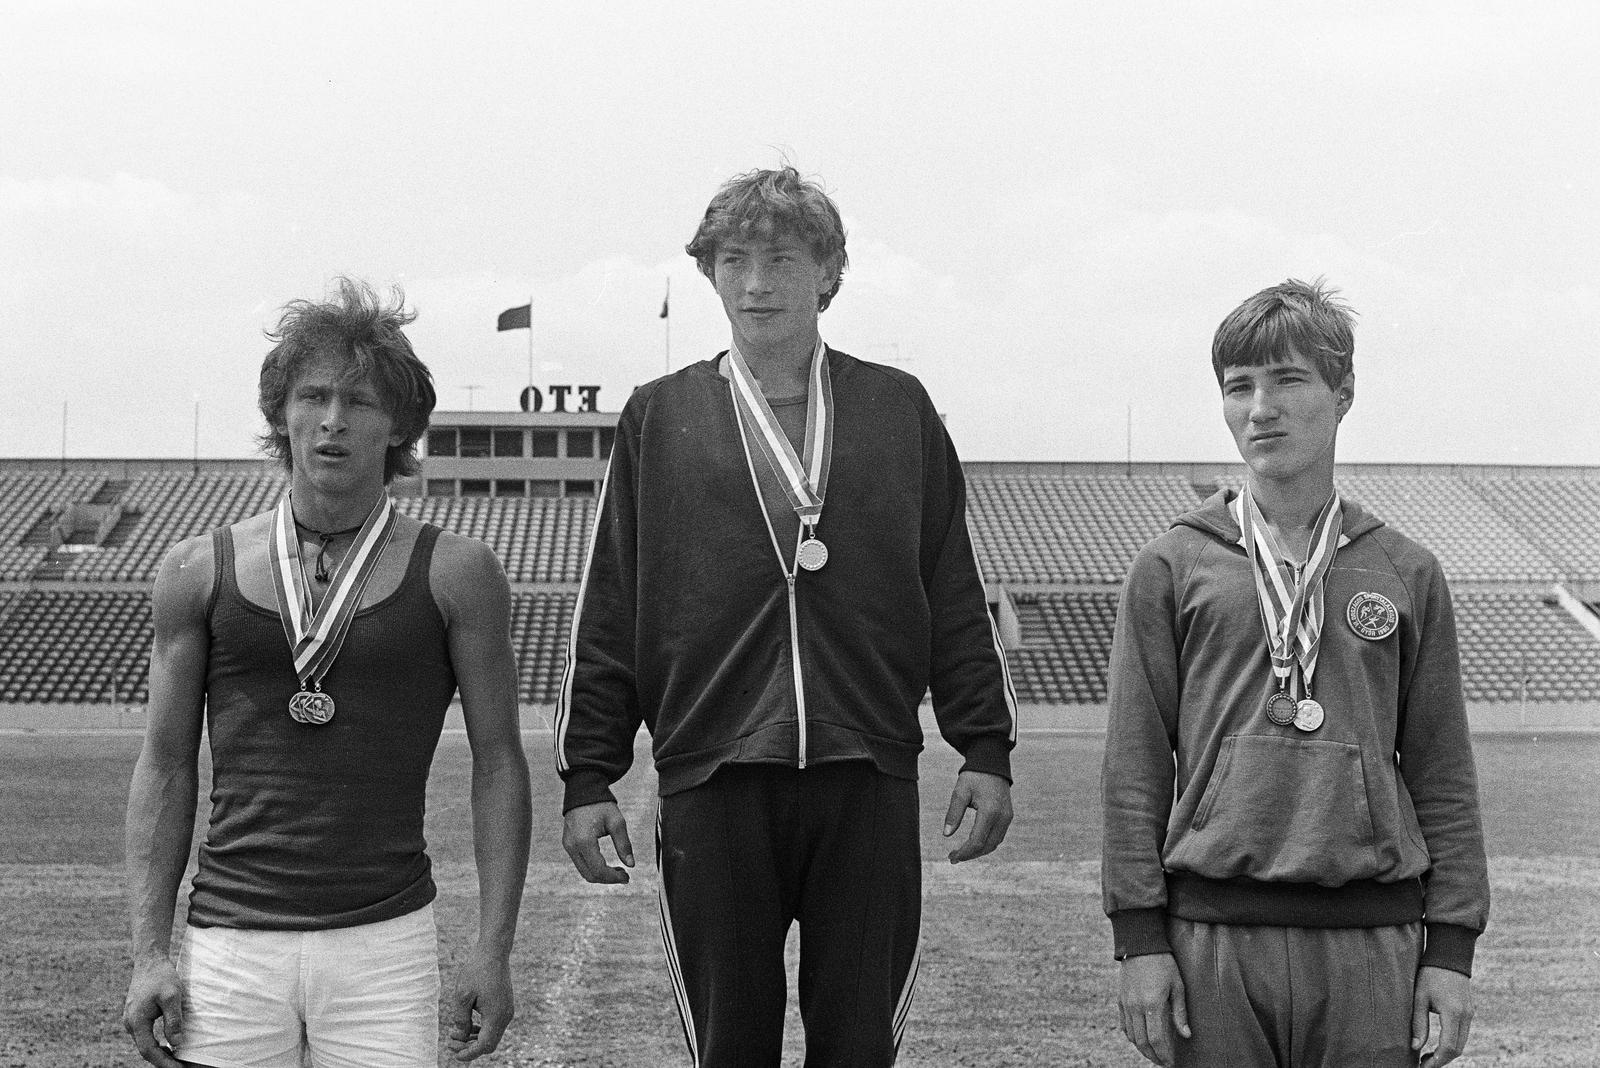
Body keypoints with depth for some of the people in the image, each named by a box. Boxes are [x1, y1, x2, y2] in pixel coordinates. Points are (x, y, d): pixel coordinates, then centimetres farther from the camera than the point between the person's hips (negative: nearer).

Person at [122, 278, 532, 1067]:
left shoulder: (453, 574, 1)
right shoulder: (200, 573, 5)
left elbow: (498, 764, 4)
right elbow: (166, 768, 9)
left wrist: (494, 947, -3)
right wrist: (149, 952, 2)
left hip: (384, 944, -1)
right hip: (229, 944, 1)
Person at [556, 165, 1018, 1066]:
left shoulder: (899, 410, 8)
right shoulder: (659, 418, 6)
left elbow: (958, 598, 10)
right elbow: (608, 613, 6)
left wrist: (986, 750, 5)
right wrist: (589, 778, 2)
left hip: (869, 782, 0)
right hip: (712, 780, 0)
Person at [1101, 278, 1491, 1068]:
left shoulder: (1405, 574, 8)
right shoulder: (1171, 570, 4)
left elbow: (1442, 774, 9)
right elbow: (1134, 766, 3)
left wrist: (1452, 947, 4)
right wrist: (1139, 937, -2)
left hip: (1372, 941, 1)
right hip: (1212, 934, -1)